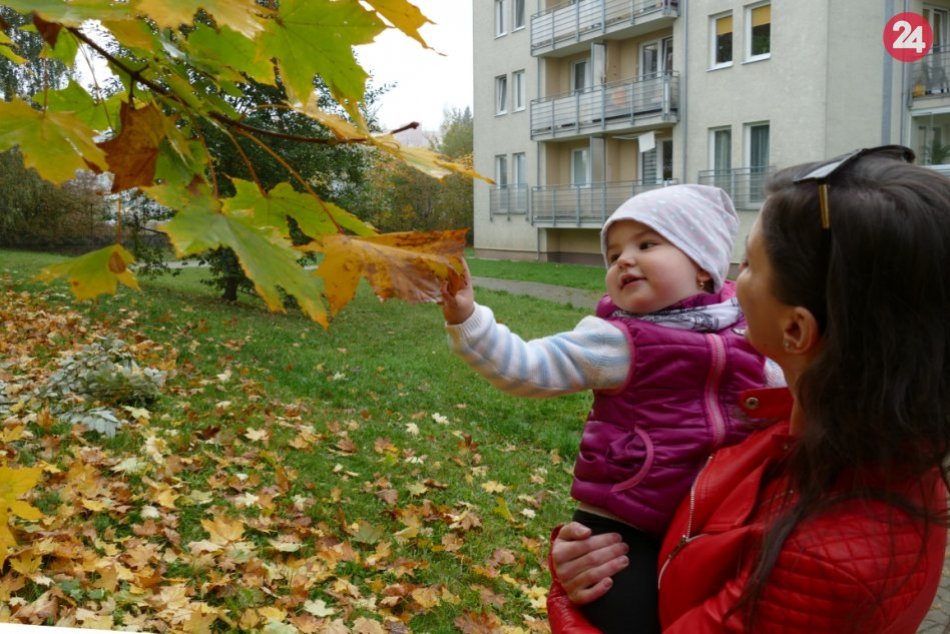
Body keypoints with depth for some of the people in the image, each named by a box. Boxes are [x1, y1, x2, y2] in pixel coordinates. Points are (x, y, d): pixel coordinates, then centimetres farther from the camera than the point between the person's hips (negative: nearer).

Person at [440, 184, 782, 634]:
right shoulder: (613, 341, -10)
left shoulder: (745, 331, 3)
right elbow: (528, 367, -18)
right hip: (623, 529, -5)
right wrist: (467, 320, -27)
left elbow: (783, 390, 20)